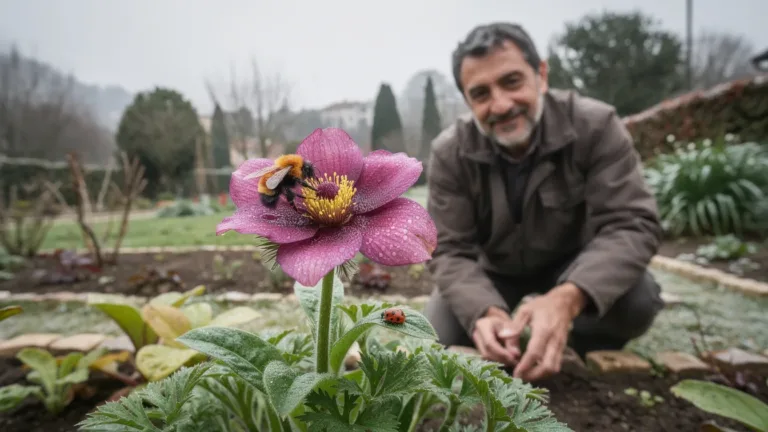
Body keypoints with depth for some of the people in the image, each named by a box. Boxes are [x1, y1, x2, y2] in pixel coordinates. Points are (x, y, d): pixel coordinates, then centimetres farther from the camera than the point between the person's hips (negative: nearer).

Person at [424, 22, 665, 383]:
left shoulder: (595, 126, -24)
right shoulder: (449, 154, -21)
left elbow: (631, 224, -30)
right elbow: (449, 250, -22)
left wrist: (567, 297, -50)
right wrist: (484, 313, -45)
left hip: (574, 263, 0)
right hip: (493, 269, 1)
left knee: (636, 301, -30)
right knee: (436, 340, -16)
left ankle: (580, 345, 4)